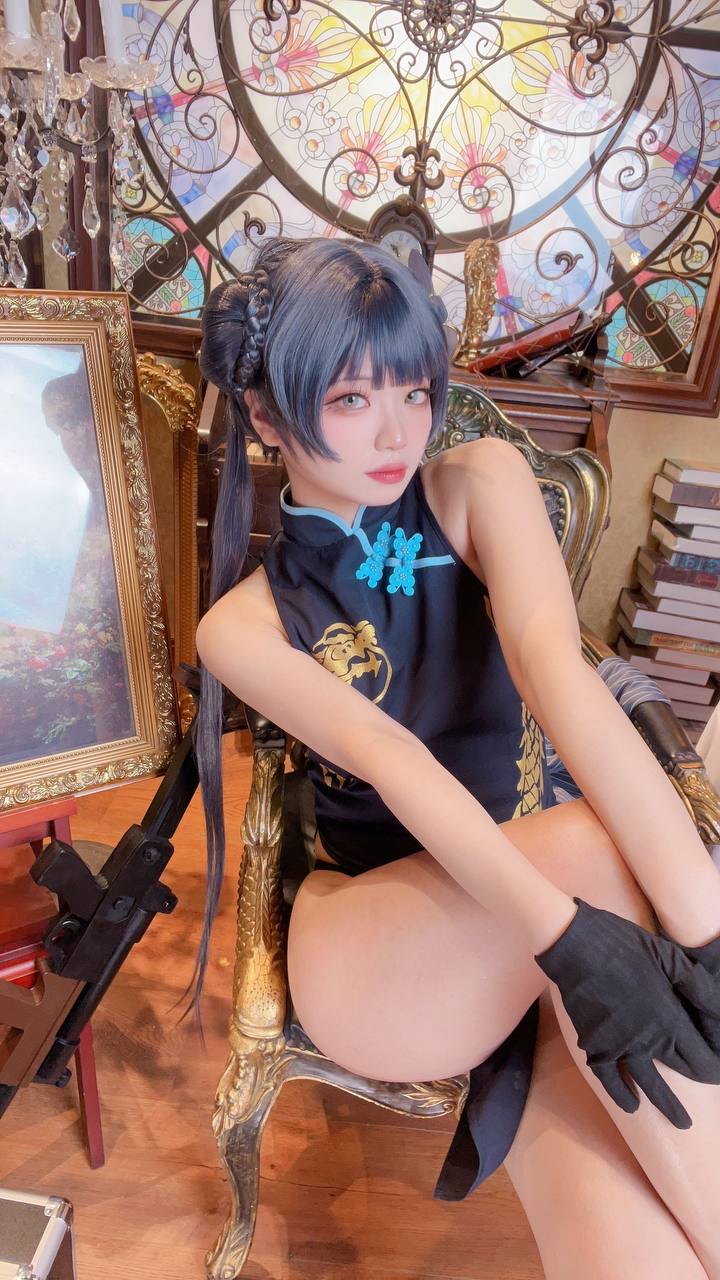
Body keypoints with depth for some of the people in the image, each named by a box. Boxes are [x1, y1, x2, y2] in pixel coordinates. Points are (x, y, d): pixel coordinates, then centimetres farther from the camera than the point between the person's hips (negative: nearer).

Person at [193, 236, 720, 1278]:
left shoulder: (481, 484, 0)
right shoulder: (245, 625, -1)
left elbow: (555, 665, -19)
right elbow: (388, 759, -19)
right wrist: (569, 935, -32)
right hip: (370, 959, 0)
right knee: (604, 844, -32)